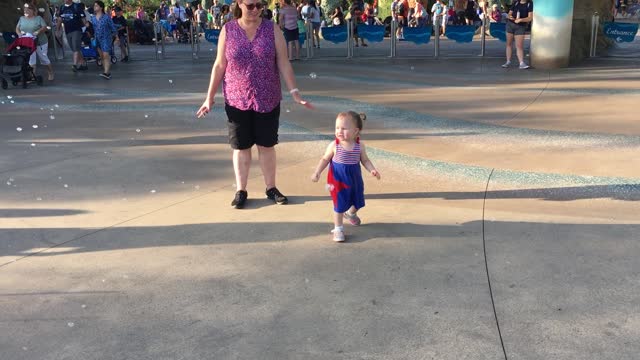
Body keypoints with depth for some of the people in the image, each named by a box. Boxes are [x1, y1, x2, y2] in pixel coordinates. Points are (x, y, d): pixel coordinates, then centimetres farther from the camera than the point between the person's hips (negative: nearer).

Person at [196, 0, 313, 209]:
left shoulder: (272, 29, -3)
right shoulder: (228, 31, -3)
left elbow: (283, 64, -3)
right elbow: (219, 66, 1)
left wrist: (294, 92, -11)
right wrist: (210, 97, -1)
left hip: (267, 99, 0)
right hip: (237, 100, 0)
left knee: (267, 145, 10)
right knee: (240, 147, 8)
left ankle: (271, 188, 24)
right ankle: (241, 190, 21)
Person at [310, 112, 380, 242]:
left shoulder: (360, 146, -12)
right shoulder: (334, 145, -16)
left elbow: (365, 160, -1)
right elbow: (325, 159, -5)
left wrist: (372, 170, -17)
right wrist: (317, 173, -13)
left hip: (355, 179, 3)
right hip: (338, 180, -3)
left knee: (357, 202, 21)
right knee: (339, 205, 1)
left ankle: (351, 213, 55)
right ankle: (338, 229, 17)